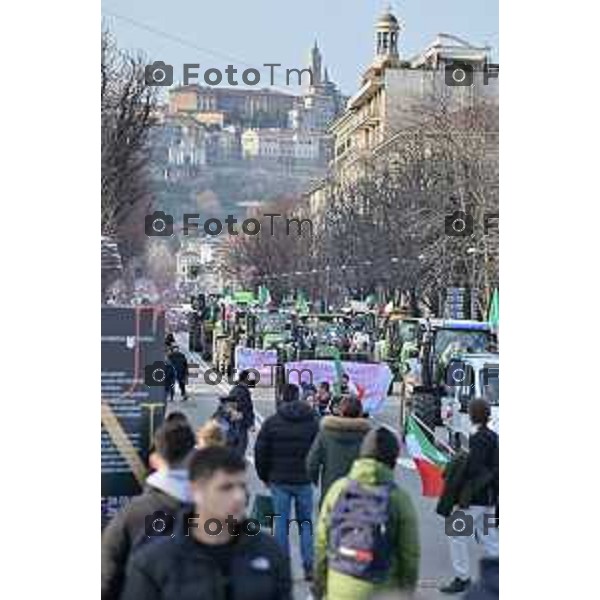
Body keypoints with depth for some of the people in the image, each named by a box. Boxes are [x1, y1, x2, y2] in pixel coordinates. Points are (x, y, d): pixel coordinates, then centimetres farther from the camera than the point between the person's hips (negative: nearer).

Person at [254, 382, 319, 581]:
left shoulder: (272, 422, -3)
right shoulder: (313, 422, 1)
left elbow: (260, 451, -1)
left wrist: (264, 476, 10)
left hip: (279, 480, -1)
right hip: (304, 481, 1)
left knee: (281, 523, 5)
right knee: (306, 522, 9)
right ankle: (309, 566, 4)